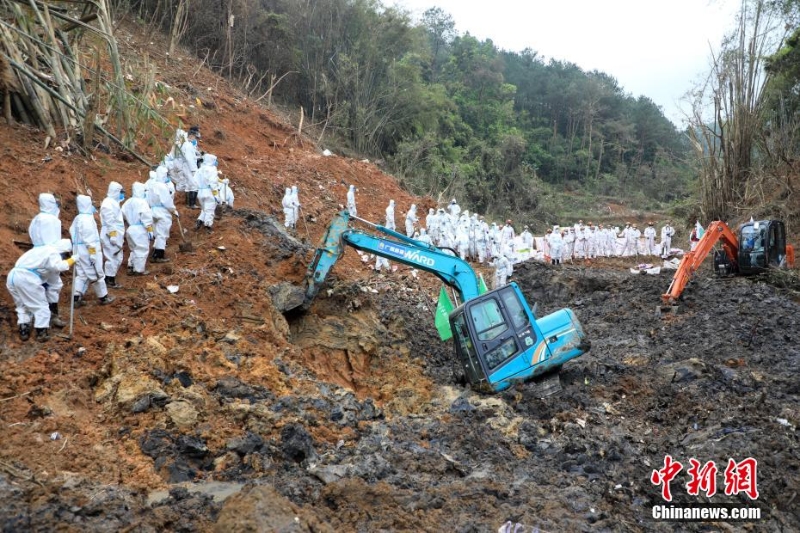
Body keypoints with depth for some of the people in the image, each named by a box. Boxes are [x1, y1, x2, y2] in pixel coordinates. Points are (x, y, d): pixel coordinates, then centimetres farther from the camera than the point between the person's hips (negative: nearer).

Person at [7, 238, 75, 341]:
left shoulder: (41, 249, 26)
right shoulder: (53, 252, -1)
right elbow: (59, 266, -18)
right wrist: (73, 259, -7)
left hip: (12, 275, 9)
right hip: (26, 278, -8)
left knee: (22, 305, 23)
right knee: (41, 305, 5)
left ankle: (23, 330, 18)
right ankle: (41, 331, 5)